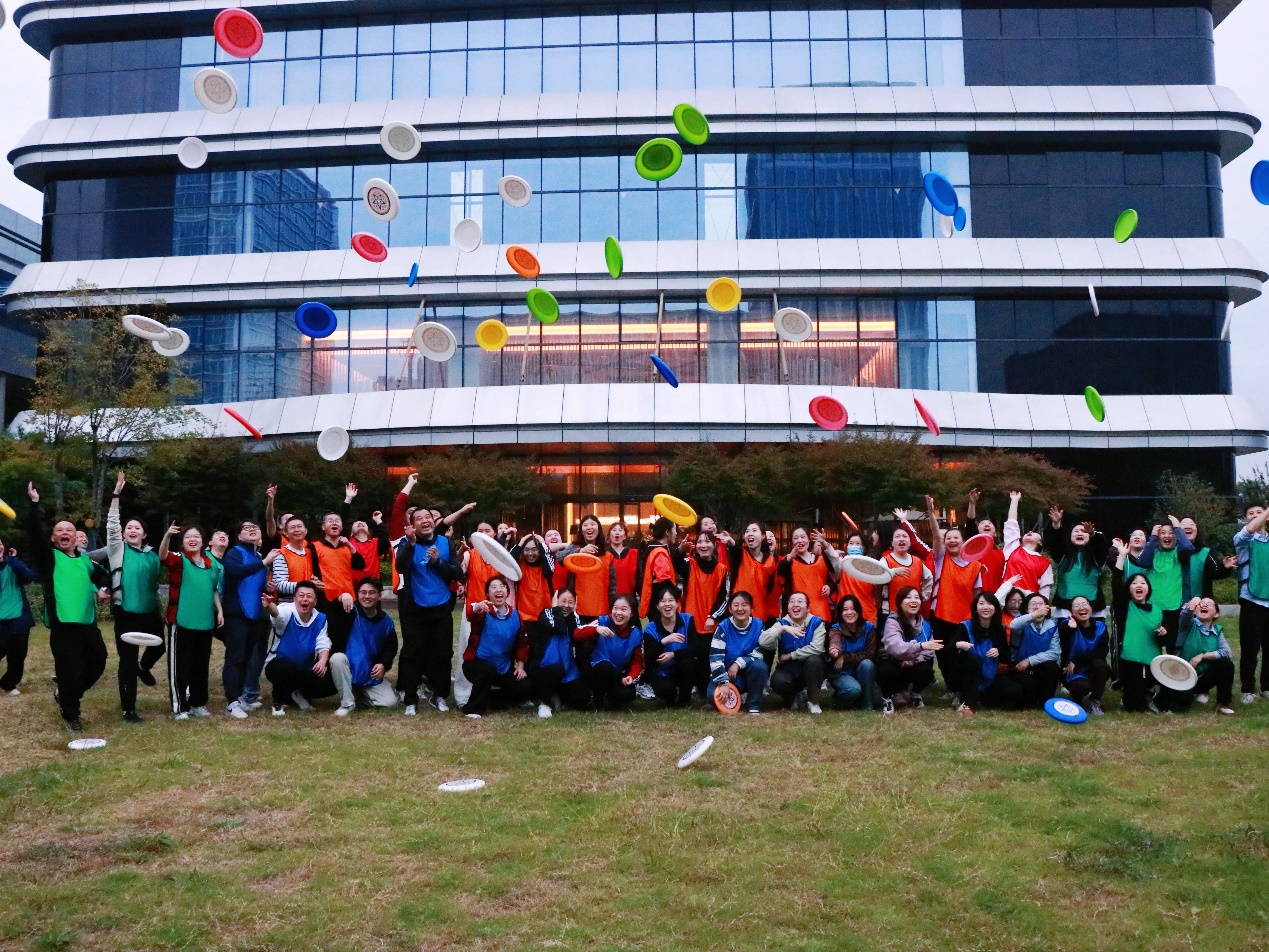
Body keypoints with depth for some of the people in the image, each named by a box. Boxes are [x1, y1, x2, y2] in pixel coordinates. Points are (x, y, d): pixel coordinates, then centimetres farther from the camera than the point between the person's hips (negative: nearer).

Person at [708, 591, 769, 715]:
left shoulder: (758, 625, -8)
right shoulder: (723, 627, -13)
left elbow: (759, 654, -12)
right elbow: (715, 657, -21)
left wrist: (739, 663, -26)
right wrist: (723, 683, -31)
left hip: (749, 673, 1)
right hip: (726, 672, -1)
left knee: (759, 666, -33)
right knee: (714, 695, -29)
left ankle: (754, 705, -12)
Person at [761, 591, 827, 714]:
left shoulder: (816, 622, -8)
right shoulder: (782, 623, -5)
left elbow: (816, 648, -23)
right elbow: (762, 642, -21)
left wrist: (789, 656, -18)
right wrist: (782, 628, -33)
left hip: (809, 673, 0)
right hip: (788, 670, 1)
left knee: (814, 660, -33)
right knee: (778, 681, -32)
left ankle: (813, 702, -12)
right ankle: (793, 697, 7)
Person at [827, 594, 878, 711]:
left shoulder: (868, 627, -7)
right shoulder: (836, 628, -13)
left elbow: (870, 654, -14)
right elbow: (834, 644, -35)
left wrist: (845, 658, -21)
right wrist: (835, 652, -59)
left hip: (862, 673, 3)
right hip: (840, 673, -3)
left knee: (867, 664, -30)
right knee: (853, 689, -32)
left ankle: (867, 705, -14)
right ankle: (838, 700, 4)